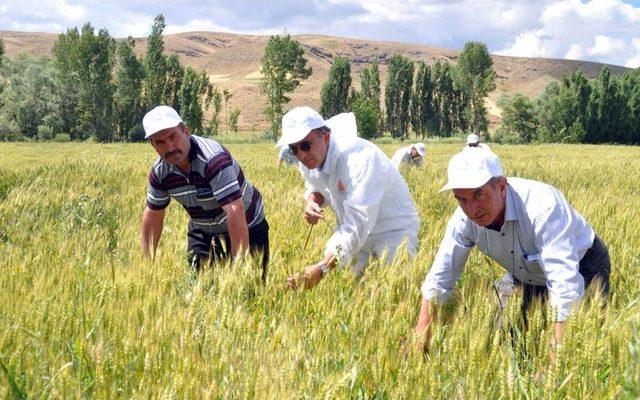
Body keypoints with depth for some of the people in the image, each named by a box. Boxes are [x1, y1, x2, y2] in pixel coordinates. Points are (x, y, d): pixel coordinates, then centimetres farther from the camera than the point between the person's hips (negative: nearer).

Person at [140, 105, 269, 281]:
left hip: (247, 229, -5)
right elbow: (153, 214, 3)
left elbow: (235, 210, -41)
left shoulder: (212, 158, -34)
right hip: (202, 232, 5)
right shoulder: (159, 171, -12)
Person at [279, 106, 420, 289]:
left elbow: (358, 223, -41)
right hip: (351, 228, 7)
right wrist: (312, 202, -12)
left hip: (393, 230, -7)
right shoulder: (309, 159, -9)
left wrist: (322, 269, -50)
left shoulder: (359, 158, -34)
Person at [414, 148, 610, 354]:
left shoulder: (543, 204, -40)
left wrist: (558, 351, -51)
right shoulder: (465, 218, -22)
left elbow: (565, 282, -46)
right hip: (527, 277, 5)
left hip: (582, 267, -5)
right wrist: (422, 333, -16)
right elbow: (440, 278, -11)